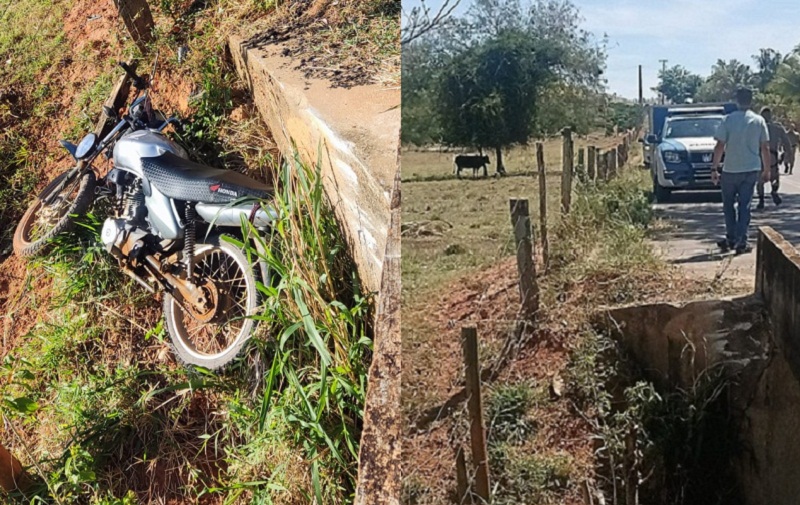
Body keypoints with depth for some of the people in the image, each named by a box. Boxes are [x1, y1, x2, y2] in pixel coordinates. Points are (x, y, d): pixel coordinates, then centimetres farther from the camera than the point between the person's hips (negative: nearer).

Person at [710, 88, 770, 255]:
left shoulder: (728, 120, -6)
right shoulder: (759, 121, 0)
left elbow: (720, 146, -9)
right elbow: (765, 147, 2)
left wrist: (714, 168, -4)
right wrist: (766, 169, 12)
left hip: (730, 170, -2)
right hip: (752, 169, 2)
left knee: (729, 205, 14)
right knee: (744, 206, 6)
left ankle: (731, 239, 16)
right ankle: (741, 242, 3)